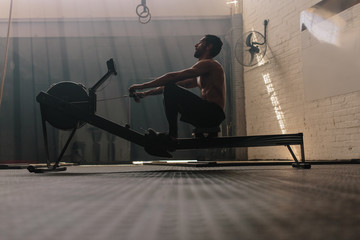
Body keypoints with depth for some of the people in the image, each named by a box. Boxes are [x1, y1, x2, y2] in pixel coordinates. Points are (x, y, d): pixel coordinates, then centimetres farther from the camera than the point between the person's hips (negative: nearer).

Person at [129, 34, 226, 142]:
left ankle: (172, 134, -14)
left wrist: (143, 86, -12)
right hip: (207, 114, 10)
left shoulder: (209, 64, -6)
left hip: (212, 114, -10)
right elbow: (178, 84, 22)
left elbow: (174, 77, -14)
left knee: (170, 90, -19)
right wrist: (146, 93, 17)